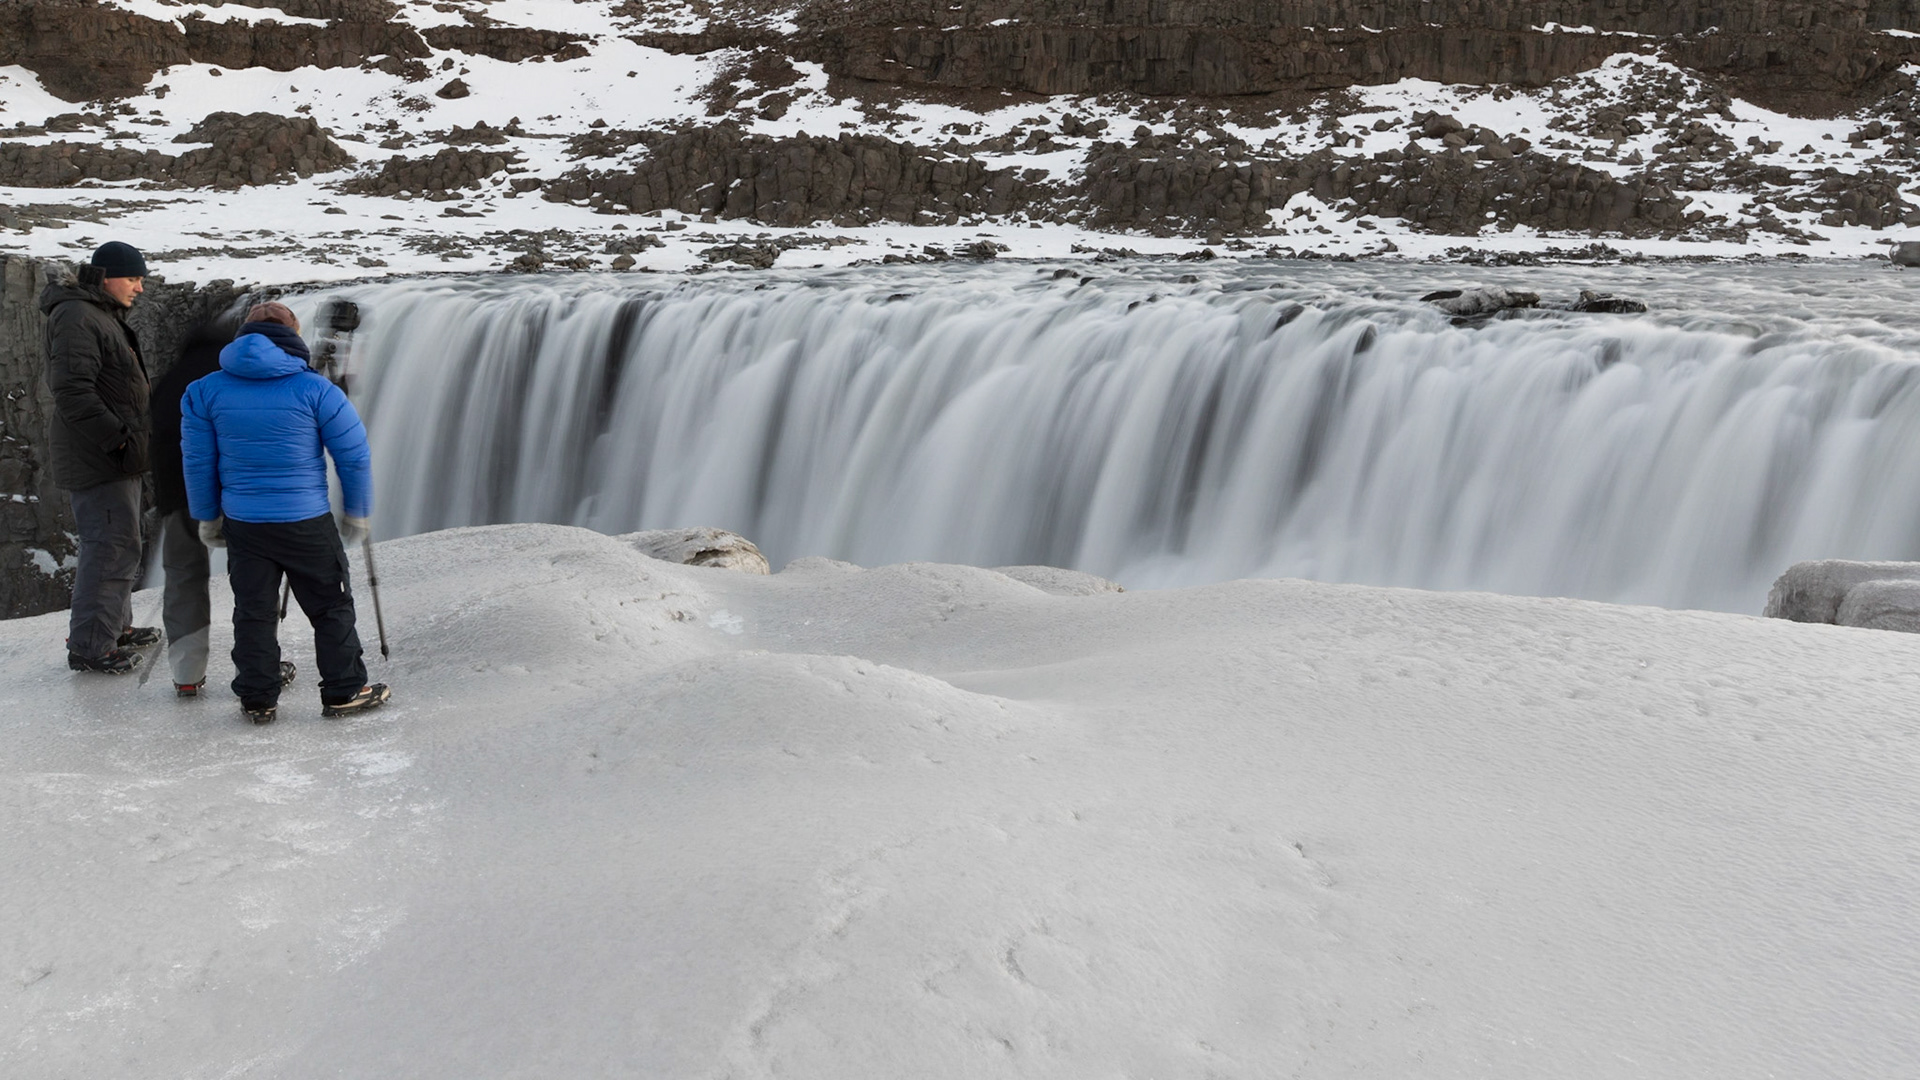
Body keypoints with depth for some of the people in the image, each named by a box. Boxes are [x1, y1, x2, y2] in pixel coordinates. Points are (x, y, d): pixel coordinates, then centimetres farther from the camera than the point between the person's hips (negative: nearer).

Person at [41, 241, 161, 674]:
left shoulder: (104, 315, 18)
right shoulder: (76, 318, -17)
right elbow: (72, 392, -25)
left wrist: (125, 437, 20)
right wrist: (116, 438, -24)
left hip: (116, 456, 11)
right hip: (96, 458, -11)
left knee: (118, 541, 20)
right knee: (114, 545, -10)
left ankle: (116, 625, 33)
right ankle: (88, 646, -5)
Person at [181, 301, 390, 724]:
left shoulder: (205, 391, 1)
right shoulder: (315, 389, -9)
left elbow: (197, 462, 6)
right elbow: (355, 457, -6)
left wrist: (207, 517, 17)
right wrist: (357, 513, 8)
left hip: (242, 525, 3)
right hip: (307, 522, -3)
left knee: (252, 612, 15)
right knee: (331, 607, 12)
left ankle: (257, 698, 22)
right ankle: (343, 692, 18)